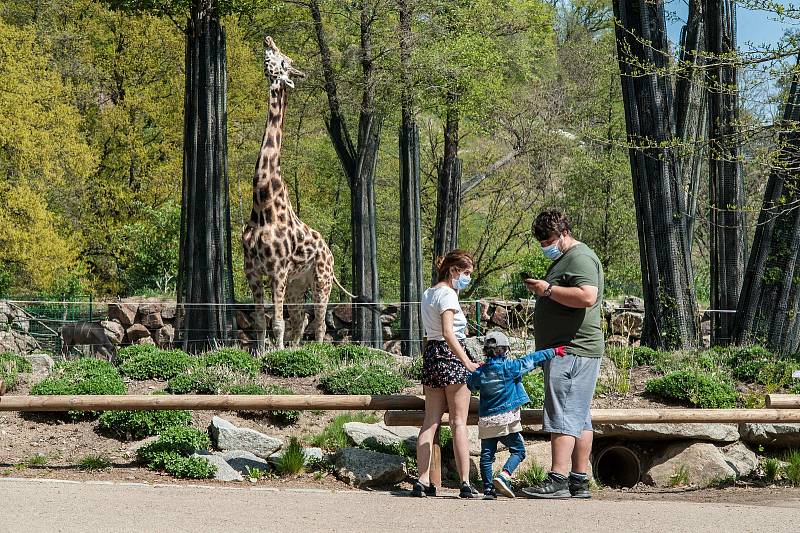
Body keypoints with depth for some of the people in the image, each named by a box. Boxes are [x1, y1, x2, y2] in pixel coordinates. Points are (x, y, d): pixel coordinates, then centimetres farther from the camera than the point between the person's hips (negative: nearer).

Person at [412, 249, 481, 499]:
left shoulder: (427, 294, 16)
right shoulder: (447, 294, -10)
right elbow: (448, 333, -22)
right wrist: (468, 363, -24)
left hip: (431, 354, 8)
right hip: (451, 355, -8)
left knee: (430, 421, 5)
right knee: (459, 422, -5)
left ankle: (423, 481, -1)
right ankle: (465, 483, -5)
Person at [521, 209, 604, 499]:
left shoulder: (580, 258, -10)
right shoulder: (563, 258, 24)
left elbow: (587, 297, -26)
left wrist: (548, 289, -20)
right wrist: (543, 291, 19)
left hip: (572, 351, -11)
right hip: (568, 351, 11)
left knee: (563, 417, -14)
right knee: (579, 418, 9)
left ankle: (558, 480, -17)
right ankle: (579, 482, 11)